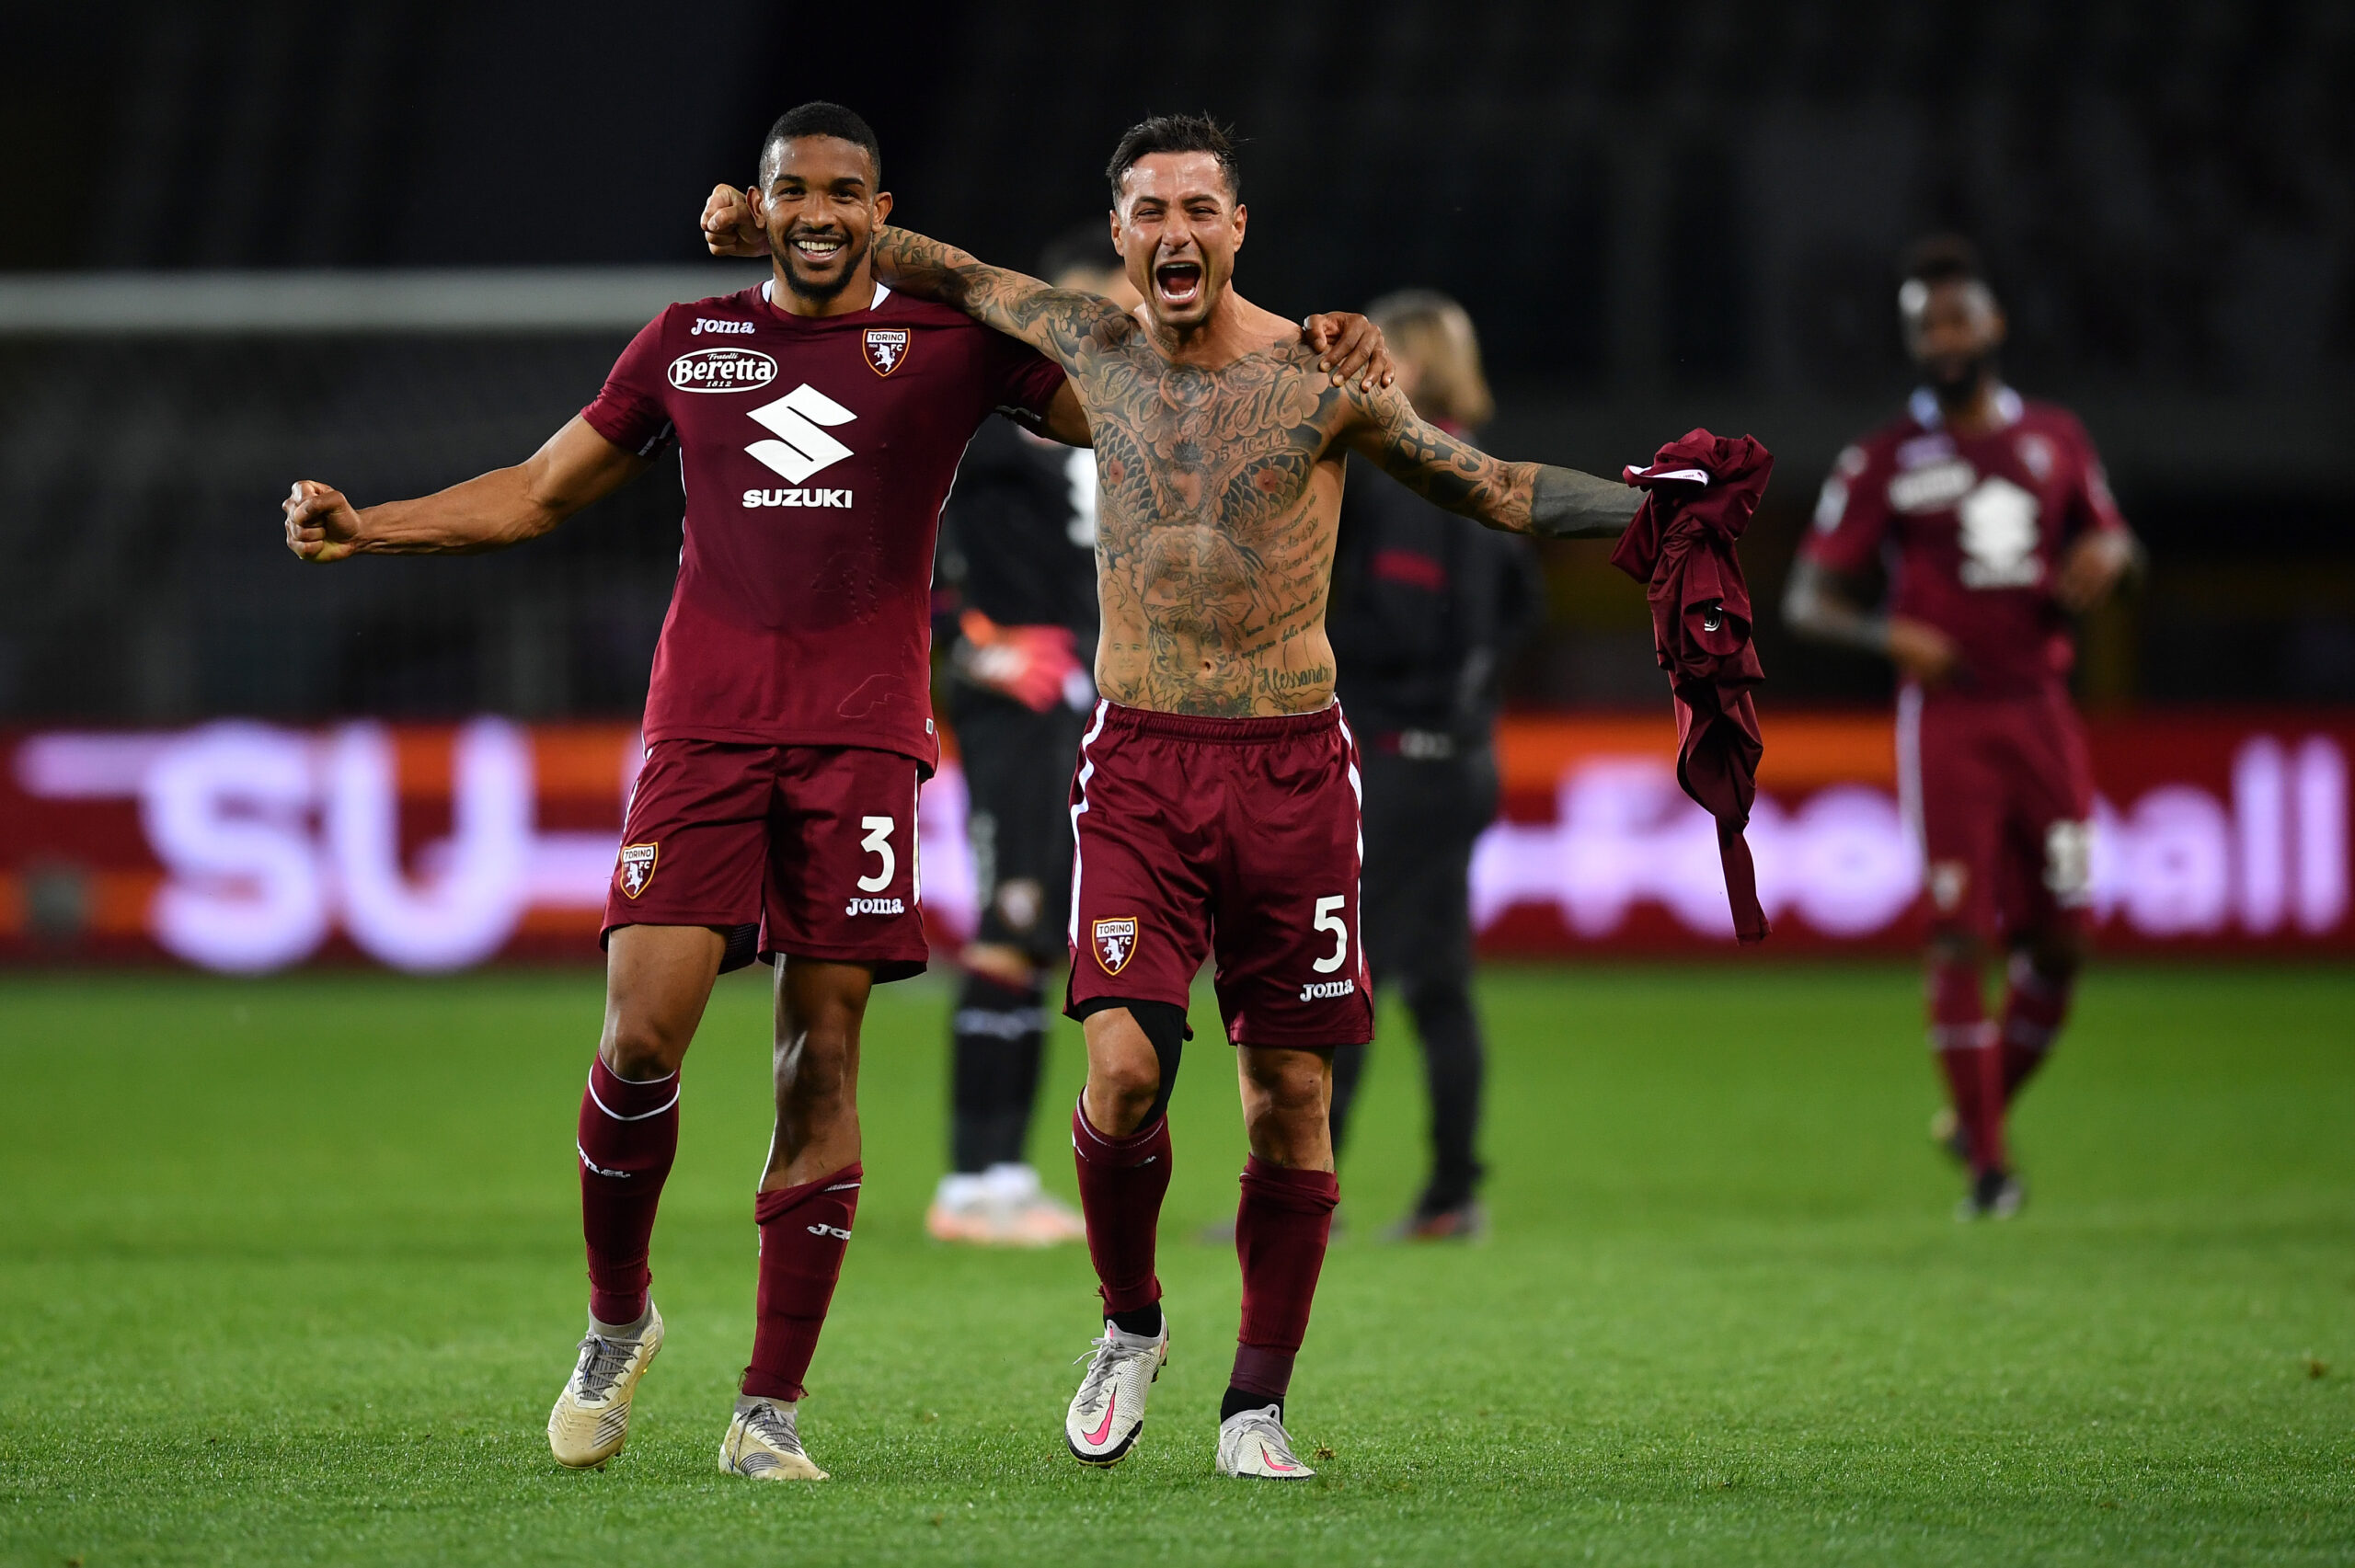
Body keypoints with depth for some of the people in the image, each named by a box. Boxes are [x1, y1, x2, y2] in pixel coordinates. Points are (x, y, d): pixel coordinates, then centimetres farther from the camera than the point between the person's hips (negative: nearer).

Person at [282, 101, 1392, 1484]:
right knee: (643, 1036, -11)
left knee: (823, 1059, -4)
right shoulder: (689, 342, 13)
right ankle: (619, 1317, 14)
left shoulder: (953, 341, 8)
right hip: (705, 731, 1)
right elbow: (540, 494, 22)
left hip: (864, 737, -1)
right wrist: (362, 529, 15)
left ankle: (772, 1409, 1)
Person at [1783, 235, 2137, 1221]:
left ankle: (1980, 1114, 24)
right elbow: (1808, 598, -1)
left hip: (2040, 710, 4)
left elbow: (2110, 534, 24)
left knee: (2058, 938, 3)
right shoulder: (1884, 462, 0)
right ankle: (1986, 1164, -3)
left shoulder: (2054, 440, 11)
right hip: (1947, 714, -4)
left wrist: (2106, 556, -1)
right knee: (1959, 935, -9)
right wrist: (1890, 634, -20)